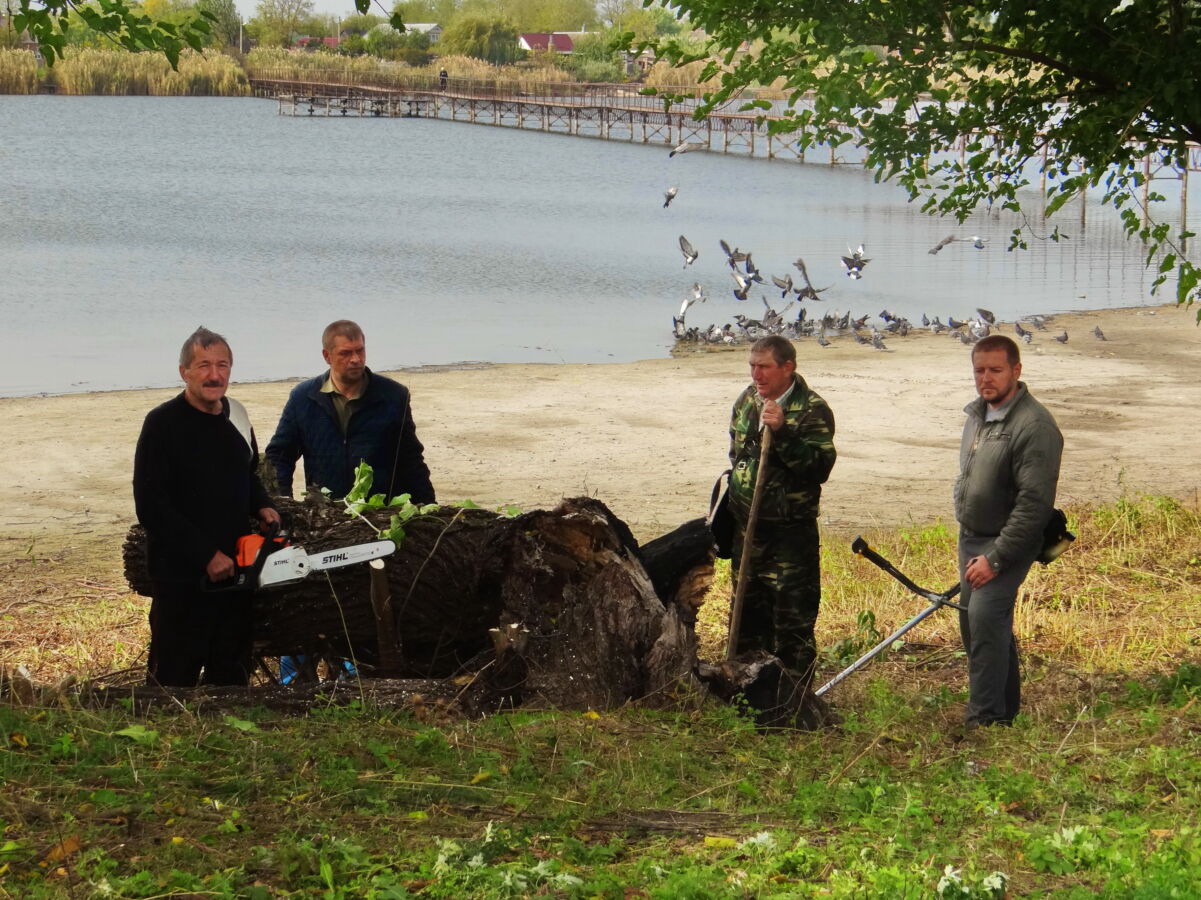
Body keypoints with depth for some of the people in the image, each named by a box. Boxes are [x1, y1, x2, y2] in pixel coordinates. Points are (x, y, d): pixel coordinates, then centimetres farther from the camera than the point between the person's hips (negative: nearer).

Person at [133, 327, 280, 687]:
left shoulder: (236, 414, 7)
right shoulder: (163, 423, -15)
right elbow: (151, 507, -18)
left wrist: (261, 506, 2)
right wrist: (207, 555, -19)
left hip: (233, 570, 7)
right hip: (182, 577, -7)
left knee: (233, 670, 16)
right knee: (174, 675, -1)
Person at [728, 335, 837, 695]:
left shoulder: (812, 410, -12)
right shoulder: (747, 400, 8)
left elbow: (820, 466, -25)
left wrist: (781, 431, -32)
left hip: (791, 532, -7)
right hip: (747, 528, 7)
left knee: (793, 620, -6)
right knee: (748, 612, 16)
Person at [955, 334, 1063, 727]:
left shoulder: (1035, 426, -20)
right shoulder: (977, 414, 9)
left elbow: (1034, 503, -23)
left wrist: (996, 558, -22)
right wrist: (968, 543, 19)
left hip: (1006, 544, -9)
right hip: (970, 539, 9)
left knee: (985, 619, -19)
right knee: (973, 621, 13)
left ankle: (986, 720, -14)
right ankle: (1005, 707, 27)